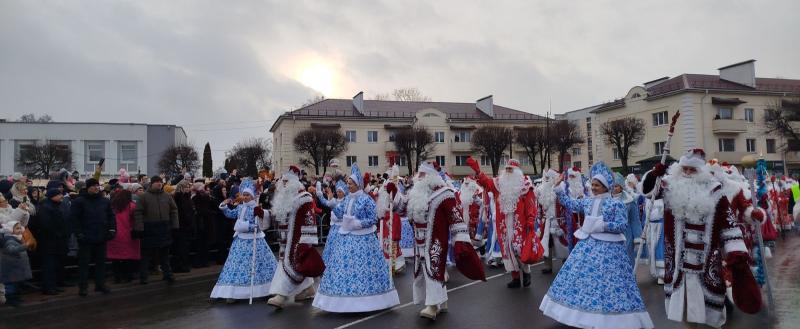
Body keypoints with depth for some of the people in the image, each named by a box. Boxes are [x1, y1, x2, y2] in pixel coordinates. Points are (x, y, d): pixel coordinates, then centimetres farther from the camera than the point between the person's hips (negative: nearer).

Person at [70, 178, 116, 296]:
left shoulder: (105, 201, 10)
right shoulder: (79, 201, -4)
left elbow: (111, 216, 14)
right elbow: (73, 218, -7)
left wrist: (112, 229, 3)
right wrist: (79, 232, -12)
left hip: (101, 238, 4)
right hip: (86, 238, -4)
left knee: (101, 261, 10)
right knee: (84, 262, 2)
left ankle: (100, 284, 20)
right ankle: (82, 286, 9)